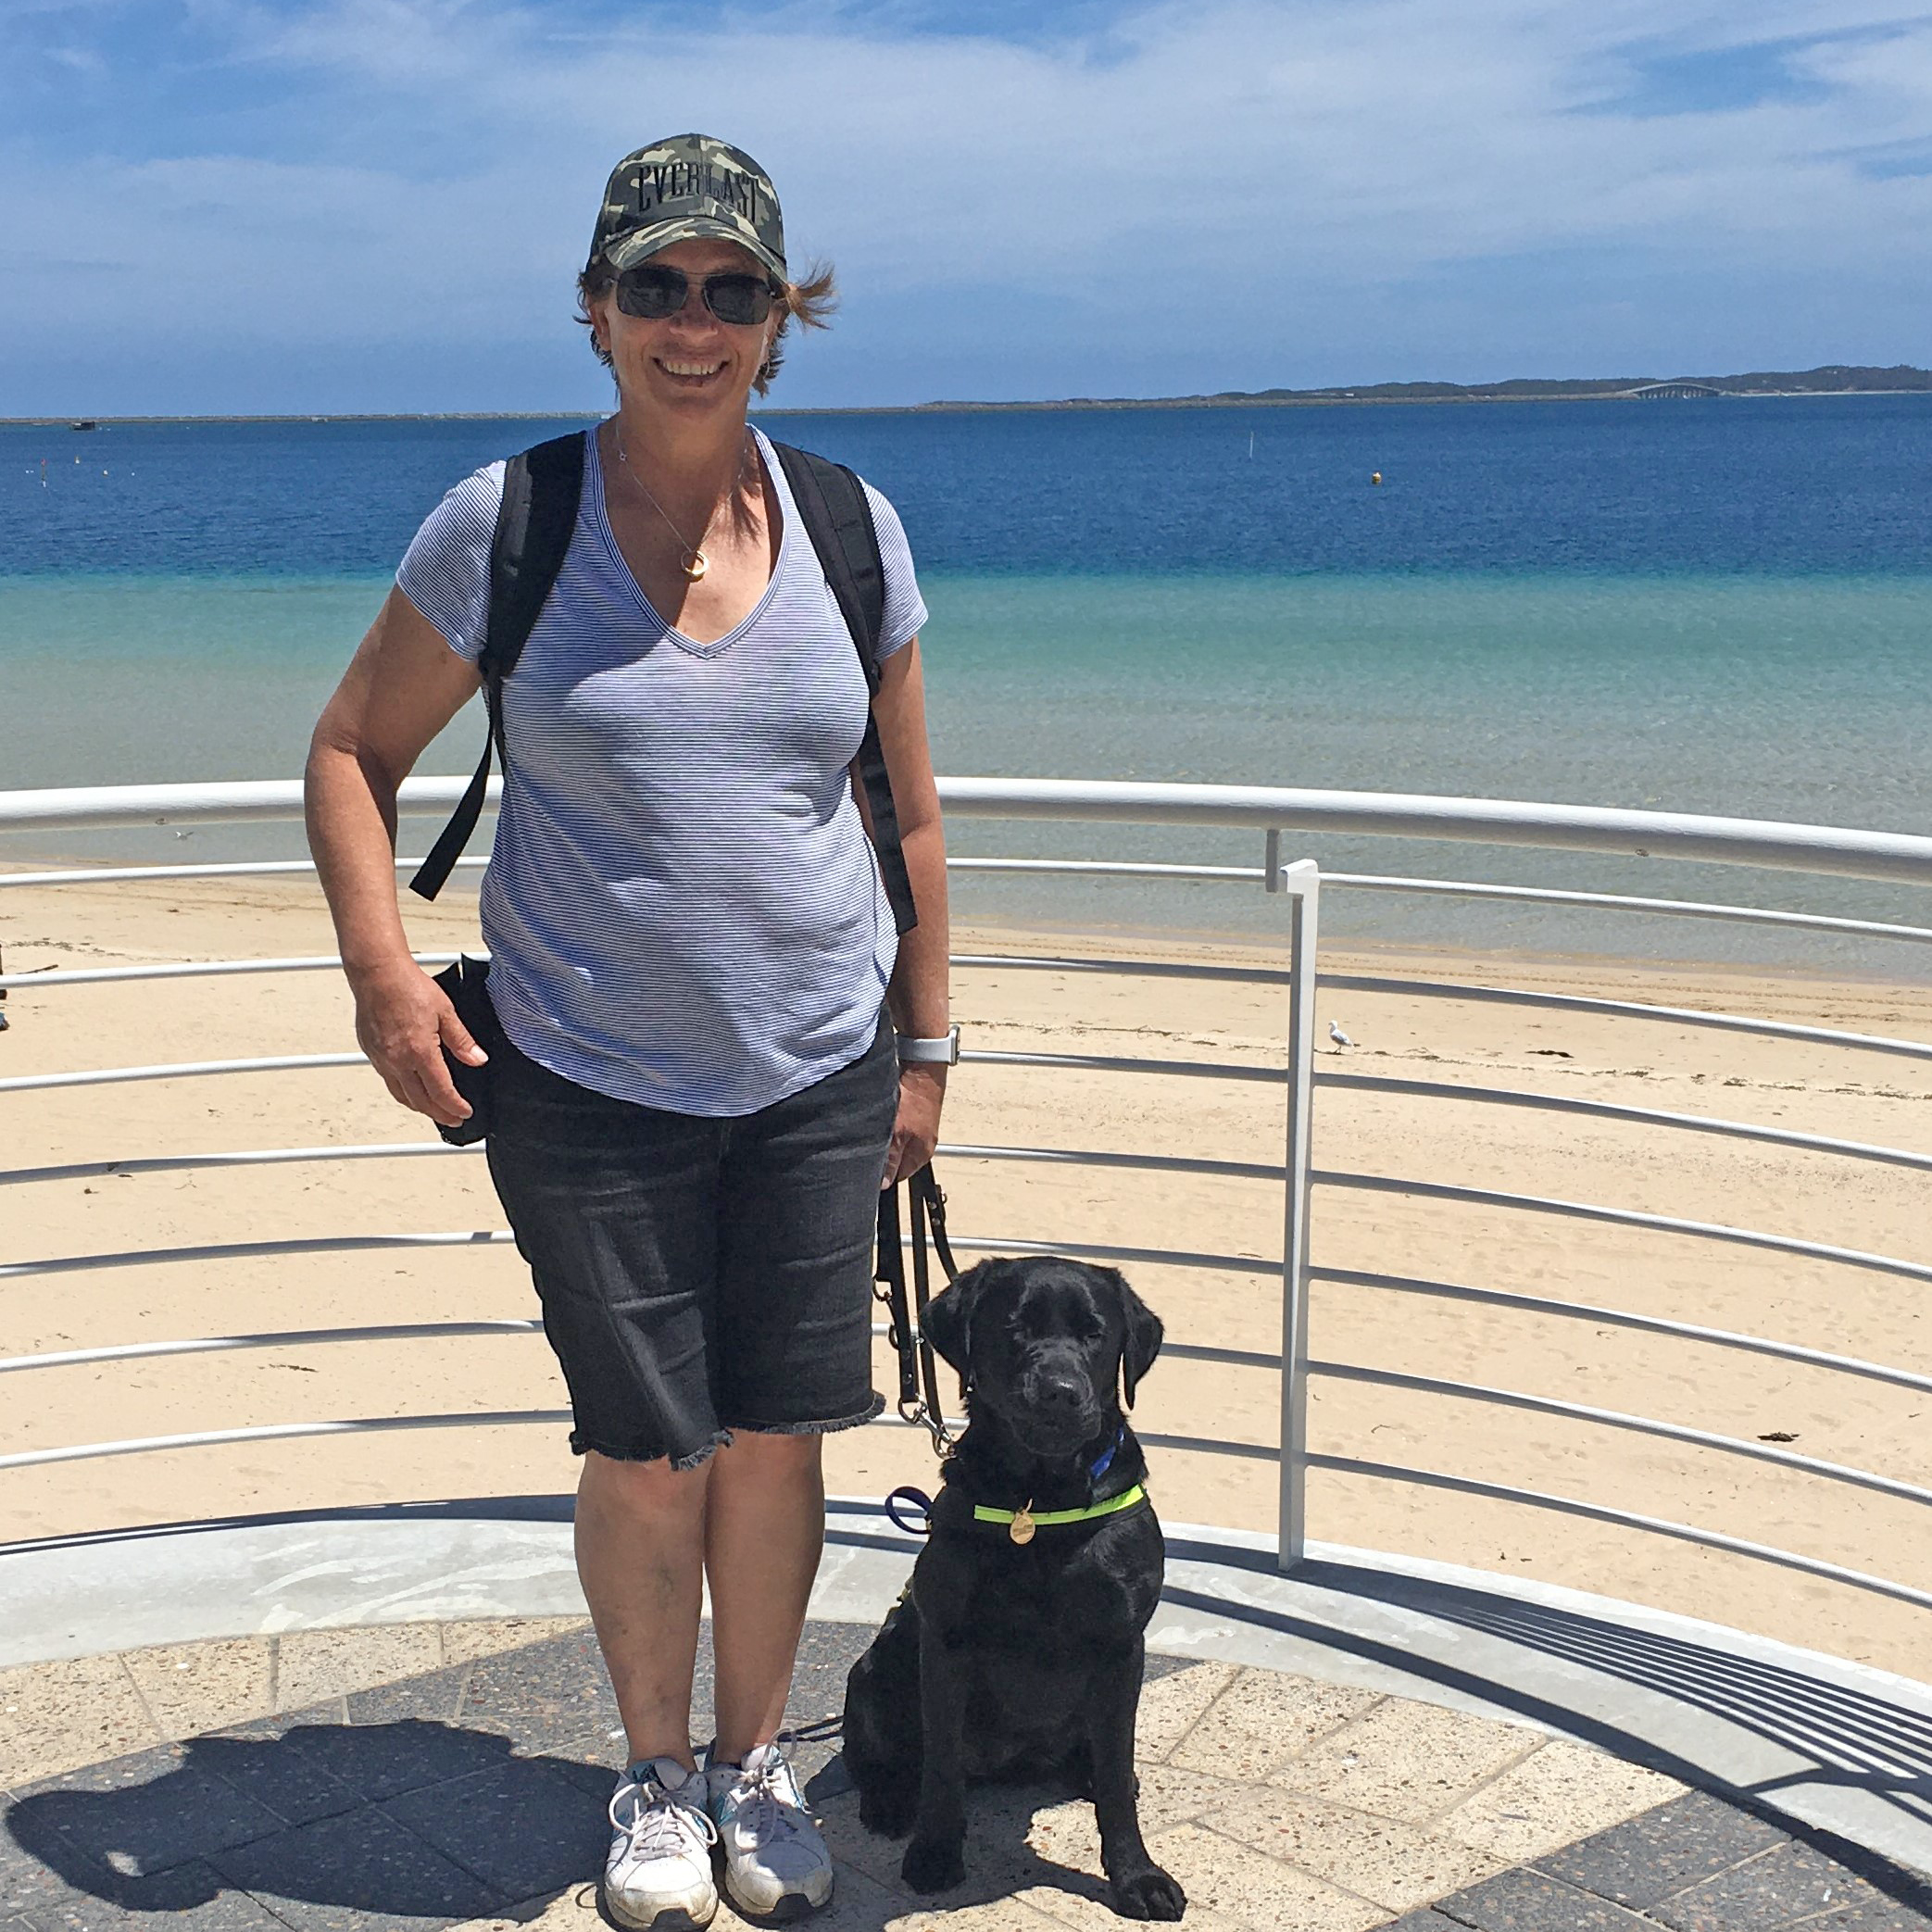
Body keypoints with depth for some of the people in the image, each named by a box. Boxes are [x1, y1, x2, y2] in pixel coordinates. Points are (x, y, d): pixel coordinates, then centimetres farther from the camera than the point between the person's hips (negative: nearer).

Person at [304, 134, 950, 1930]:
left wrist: (923, 1049, 11)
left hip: (817, 1074, 2)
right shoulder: (502, 524, -7)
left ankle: (756, 1759, 32)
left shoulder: (851, 529, 0)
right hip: (587, 1081, -2)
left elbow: (911, 813, 9)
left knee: (776, 1442, 8)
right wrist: (381, 971, -12)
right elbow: (352, 752, 2)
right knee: (647, 1456, 4)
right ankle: (655, 1769, 30)